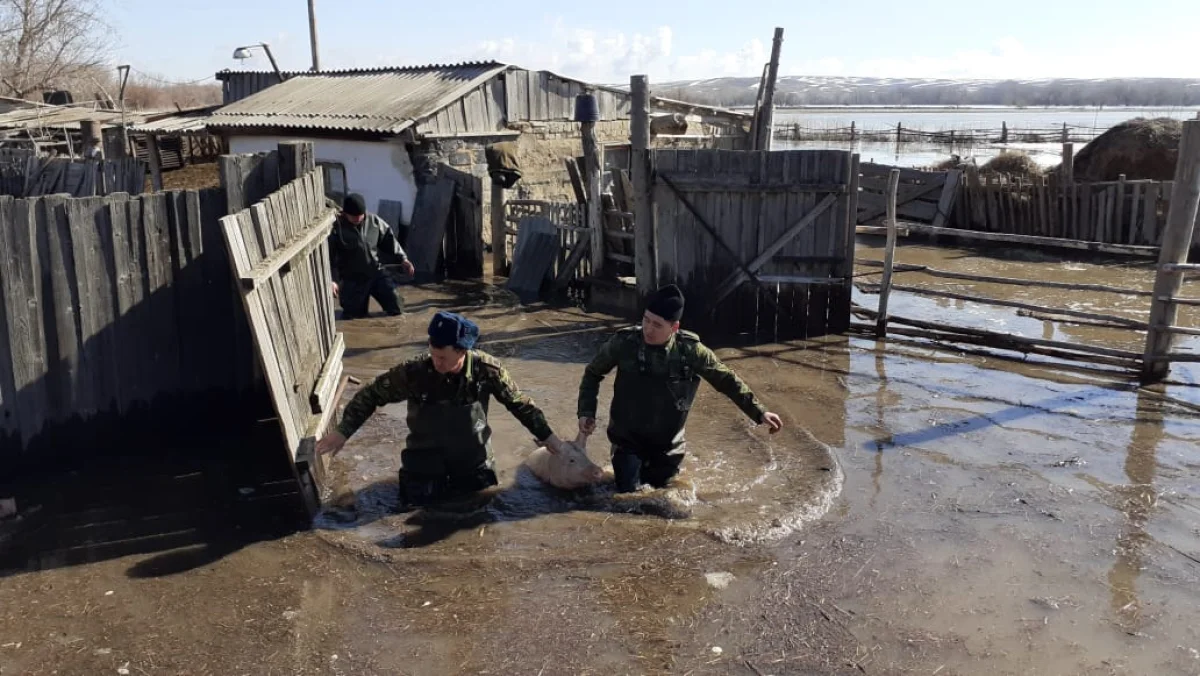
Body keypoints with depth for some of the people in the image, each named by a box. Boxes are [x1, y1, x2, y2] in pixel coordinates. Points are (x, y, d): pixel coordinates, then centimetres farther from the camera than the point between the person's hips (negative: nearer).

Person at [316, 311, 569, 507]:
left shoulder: (485, 369, -21)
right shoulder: (414, 372, -24)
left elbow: (518, 403, -6)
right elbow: (371, 395, -10)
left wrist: (547, 436, -1)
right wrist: (343, 432, -12)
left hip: (473, 461, 1)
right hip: (426, 463, -1)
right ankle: (434, 486, 33)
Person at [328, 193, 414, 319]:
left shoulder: (374, 221, -4)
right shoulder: (336, 228, -15)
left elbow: (388, 240, 8)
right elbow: (329, 257, -16)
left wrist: (402, 258, -3)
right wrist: (332, 280, -27)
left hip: (377, 273, 2)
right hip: (352, 280, -2)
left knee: (397, 308, -1)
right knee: (352, 316, 2)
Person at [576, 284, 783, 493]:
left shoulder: (690, 350, -17)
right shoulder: (625, 343, -17)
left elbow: (727, 380, -4)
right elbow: (593, 374, -1)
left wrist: (759, 413, -6)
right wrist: (586, 411, -12)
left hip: (668, 445, 1)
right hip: (628, 441, -1)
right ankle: (628, 471, 31)